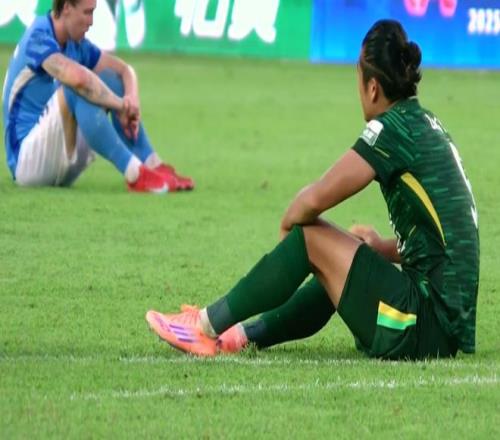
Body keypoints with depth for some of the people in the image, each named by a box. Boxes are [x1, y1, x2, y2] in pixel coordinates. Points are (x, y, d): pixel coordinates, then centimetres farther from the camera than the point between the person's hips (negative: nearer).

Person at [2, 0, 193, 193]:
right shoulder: (38, 38, -17)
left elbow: (124, 69, 12)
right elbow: (79, 78, -34)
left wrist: (132, 99, -11)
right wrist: (121, 106, -20)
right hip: (27, 159, -9)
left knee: (109, 79, 2)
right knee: (77, 89, -30)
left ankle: (155, 167, -11)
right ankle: (135, 174, -35)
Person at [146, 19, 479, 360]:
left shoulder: (394, 128, -11)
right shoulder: (428, 125, 15)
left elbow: (316, 199, -15)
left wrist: (288, 222, 4)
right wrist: (384, 248, 23)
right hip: (452, 328, 9)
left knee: (310, 236, -1)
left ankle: (208, 326, 10)